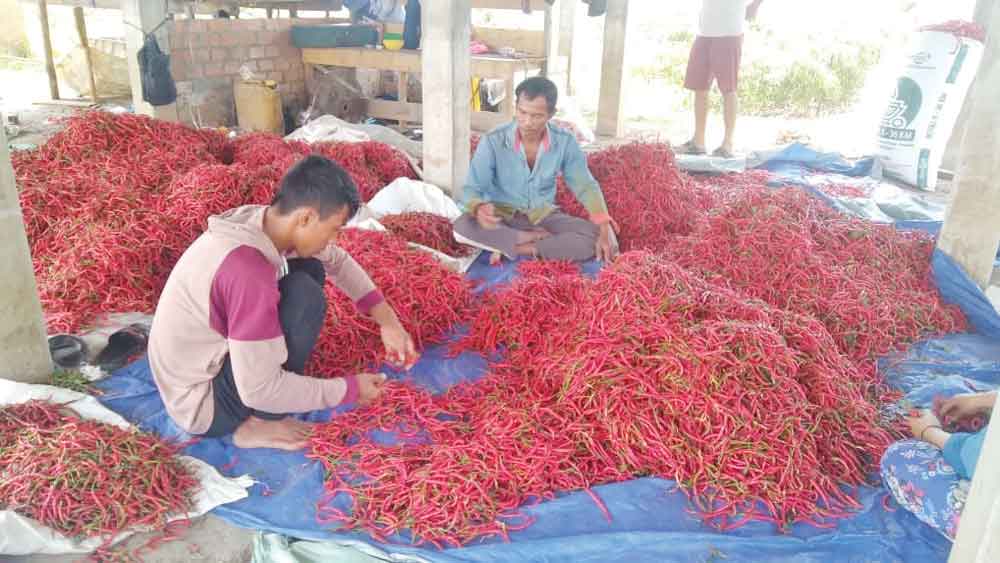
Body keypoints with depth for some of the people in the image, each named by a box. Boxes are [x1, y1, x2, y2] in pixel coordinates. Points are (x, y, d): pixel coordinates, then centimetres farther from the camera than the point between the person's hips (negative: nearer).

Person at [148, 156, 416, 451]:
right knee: (304, 296, -24)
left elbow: (337, 260, 9)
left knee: (310, 269, 3)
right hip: (201, 402, -8)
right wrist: (349, 389, -19)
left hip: (207, 363, 8)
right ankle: (258, 423, -7)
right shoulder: (248, 273, -34)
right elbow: (260, 390, -30)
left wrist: (386, 318, 0)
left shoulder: (260, 222, -8)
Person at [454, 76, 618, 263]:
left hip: (543, 215, 2)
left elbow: (585, 185, -2)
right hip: (502, 216, -1)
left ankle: (521, 248, -22)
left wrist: (604, 229, -15)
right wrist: (479, 208, -45)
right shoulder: (492, 141, -18)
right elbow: (471, 189, -19)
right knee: (462, 227, -33)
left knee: (596, 237, -22)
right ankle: (533, 238, -19)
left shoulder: (565, 142, -11)